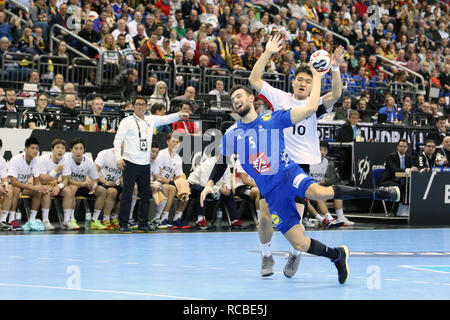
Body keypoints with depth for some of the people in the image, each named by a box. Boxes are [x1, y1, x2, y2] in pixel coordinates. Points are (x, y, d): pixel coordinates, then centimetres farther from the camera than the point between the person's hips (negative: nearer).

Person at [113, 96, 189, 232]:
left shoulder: (151, 120, 13)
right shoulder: (127, 121, -1)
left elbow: (166, 119, 12)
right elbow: (118, 139, -5)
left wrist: (179, 115, -8)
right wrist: (118, 158, -15)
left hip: (145, 164, 5)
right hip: (130, 163, -5)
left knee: (145, 195, 7)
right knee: (127, 195, -5)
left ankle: (143, 224, 16)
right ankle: (123, 224, -1)